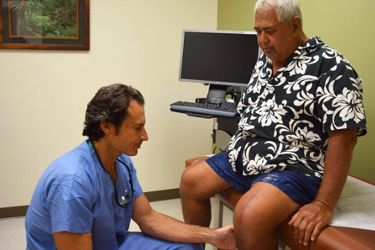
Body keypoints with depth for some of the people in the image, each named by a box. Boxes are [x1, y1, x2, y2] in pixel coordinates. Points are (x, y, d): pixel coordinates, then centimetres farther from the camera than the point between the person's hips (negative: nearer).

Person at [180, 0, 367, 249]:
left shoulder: (330, 66, -13)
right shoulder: (263, 63, 13)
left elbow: (344, 136, -20)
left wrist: (324, 205, -24)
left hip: (291, 166, -8)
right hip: (244, 157, 8)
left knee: (249, 217, -33)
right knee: (190, 181, 4)